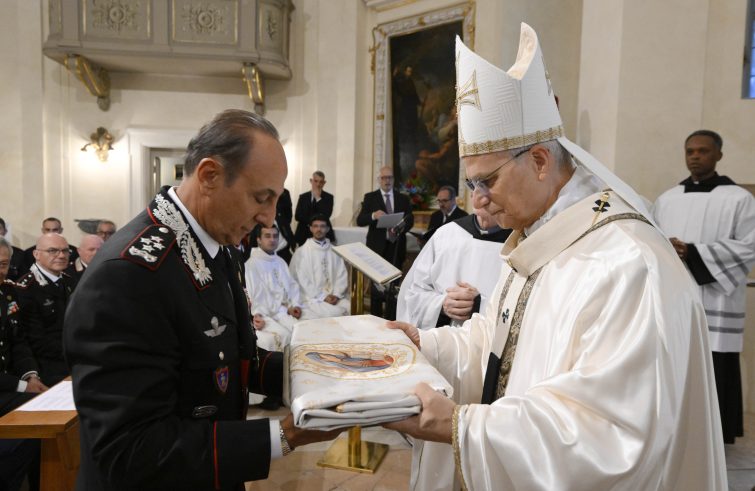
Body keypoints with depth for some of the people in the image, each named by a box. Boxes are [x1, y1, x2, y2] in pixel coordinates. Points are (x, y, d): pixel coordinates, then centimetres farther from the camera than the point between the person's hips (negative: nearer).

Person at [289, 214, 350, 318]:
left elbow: (342, 275, 7)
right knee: (332, 314, -30)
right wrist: (323, 297, -12)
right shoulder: (301, 252, 2)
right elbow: (302, 281, -5)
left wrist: (336, 294, -10)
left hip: (334, 296, 4)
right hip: (313, 298, -4)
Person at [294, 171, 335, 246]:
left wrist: (318, 198, -8)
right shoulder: (303, 197, 10)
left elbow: (326, 216, -9)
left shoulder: (328, 197, 4)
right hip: (304, 235, 2)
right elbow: (298, 216, 0)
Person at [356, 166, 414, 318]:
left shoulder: (403, 199, 11)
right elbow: (359, 221, -5)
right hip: (378, 247, -2)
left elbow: (410, 220, 5)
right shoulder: (370, 197, 3)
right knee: (376, 283, 2)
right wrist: (373, 215, -25)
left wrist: (402, 227, -17)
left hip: (396, 247, 2)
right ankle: (376, 316, 12)